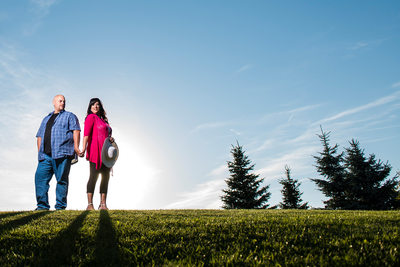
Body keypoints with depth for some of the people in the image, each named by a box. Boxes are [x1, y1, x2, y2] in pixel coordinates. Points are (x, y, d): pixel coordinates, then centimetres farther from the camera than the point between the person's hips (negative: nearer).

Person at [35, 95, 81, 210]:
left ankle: (60, 206, -1)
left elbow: (76, 131, 0)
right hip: (45, 155, 5)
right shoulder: (46, 119, 29)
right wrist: (39, 152, 13)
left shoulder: (69, 116, 13)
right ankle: (42, 205, -2)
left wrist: (76, 146, -15)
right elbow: (40, 136, 27)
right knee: (40, 177, -6)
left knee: (61, 180, -6)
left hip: (62, 153, -5)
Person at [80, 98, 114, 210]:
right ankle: (90, 204, -6)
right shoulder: (91, 117, -1)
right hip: (95, 151, -8)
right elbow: (86, 133, -14)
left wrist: (110, 139, 8)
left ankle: (103, 204, 12)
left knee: (106, 176, 6)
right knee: (94, 176, -9)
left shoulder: (103, 119, 23)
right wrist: (84, 148, -26)